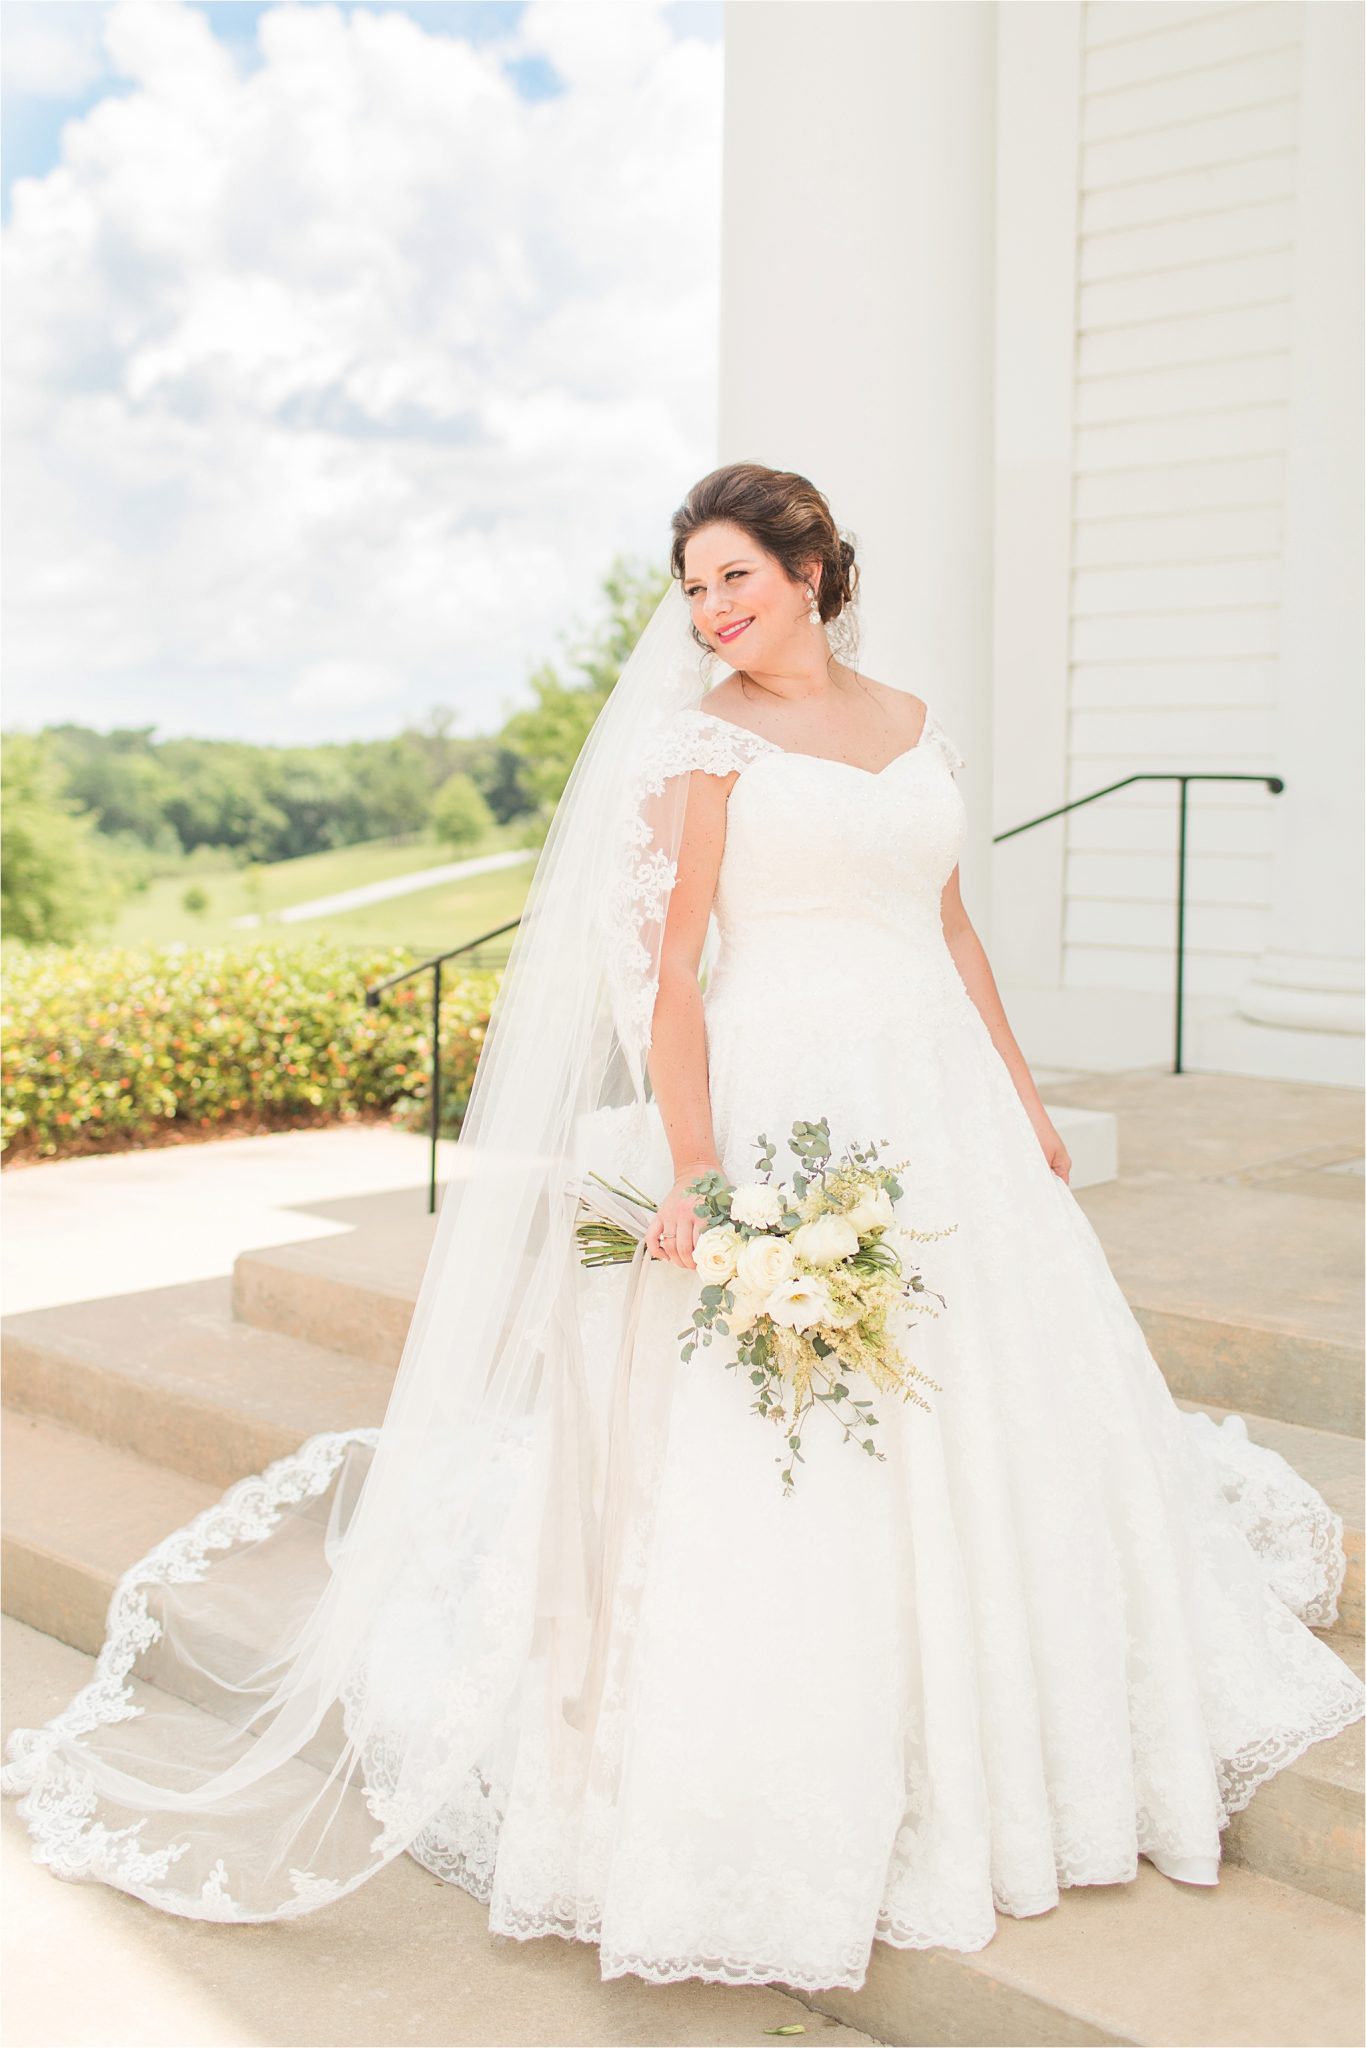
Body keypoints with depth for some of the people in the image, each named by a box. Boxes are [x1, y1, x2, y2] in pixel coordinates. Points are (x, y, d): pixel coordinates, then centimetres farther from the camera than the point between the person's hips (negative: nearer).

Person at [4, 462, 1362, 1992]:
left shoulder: (915, 720, 14)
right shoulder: (705, 737, -3)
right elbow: (670, 967, -9)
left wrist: (1023, 1100, 18)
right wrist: (694, 1167, -19)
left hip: (940, 1105, 6)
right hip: (785, 1106, -6)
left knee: (992, 1425, 14)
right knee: (780, 1452, -4)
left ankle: (977, 1754, 36)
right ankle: (788, 1822, 11)